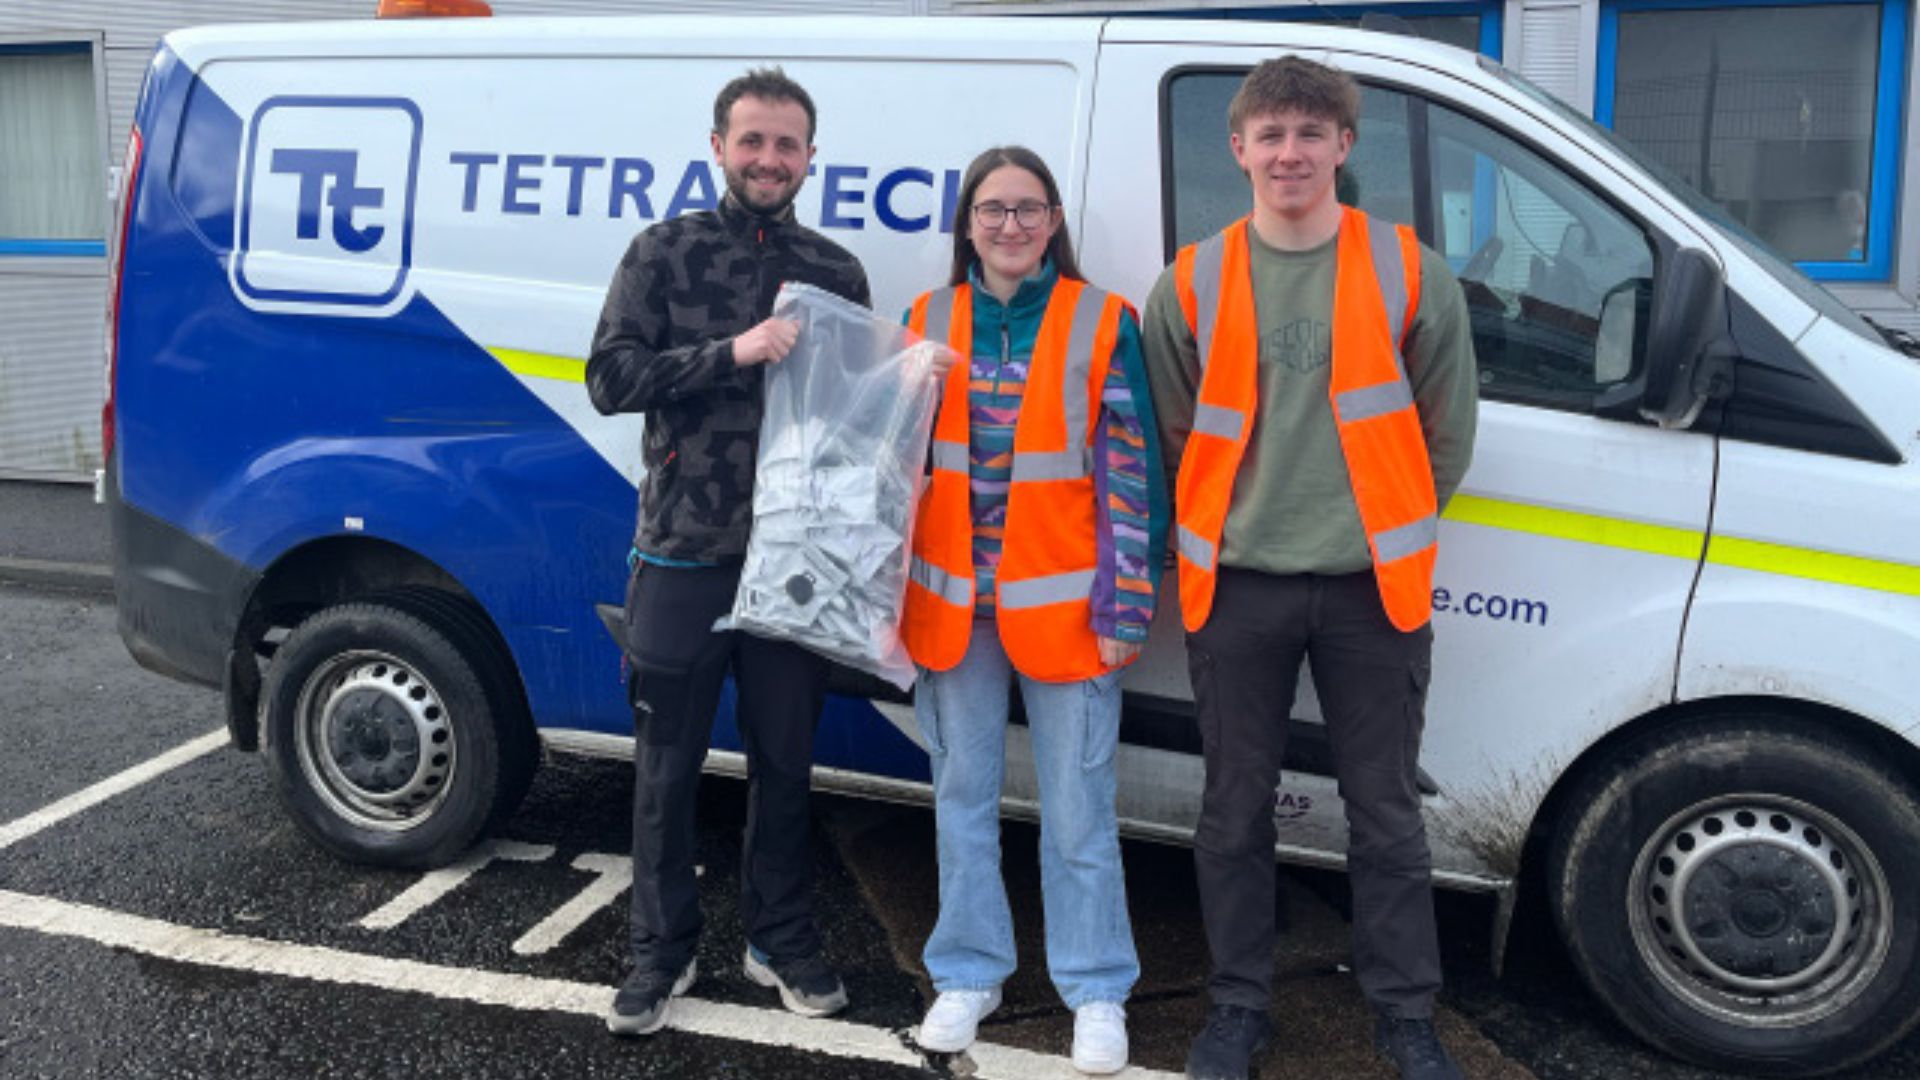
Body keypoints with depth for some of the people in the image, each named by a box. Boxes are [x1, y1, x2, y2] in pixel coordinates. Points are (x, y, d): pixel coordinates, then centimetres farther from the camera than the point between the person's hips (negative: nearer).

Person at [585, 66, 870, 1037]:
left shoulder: (836, 271, 9)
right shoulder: (664, 253, 1)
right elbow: (610, 379, -9)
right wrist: (732, 352, -20)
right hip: (683, 557, -2)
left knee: (784, 762, 12)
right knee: (668, 767, 8)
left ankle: (780, 940, 29)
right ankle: (663, 950, 24)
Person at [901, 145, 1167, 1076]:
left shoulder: (1104, 325, -3)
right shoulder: (926, 323, 6)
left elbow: (1131, 473, -4)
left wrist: (1126, 608, -8)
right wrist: (890, 593, 7)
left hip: (1062, 606, -3)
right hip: (952, 604, 3)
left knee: (1077, 810, 4)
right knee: (962, 796, 14)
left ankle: (1097, 992, 20)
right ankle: (969, 973, 30)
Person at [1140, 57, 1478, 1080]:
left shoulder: (1410, 273, 0)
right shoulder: (1192, 284, 0)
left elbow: (1446, 428, 7)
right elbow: (1172, 433, 8)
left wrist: (1387, 525, 7)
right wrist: (1220, 529, 5)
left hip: (1371, 583, 0)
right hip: (1236, 586, 1)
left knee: (1386, 811, 9)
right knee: (1235, 810, 10)